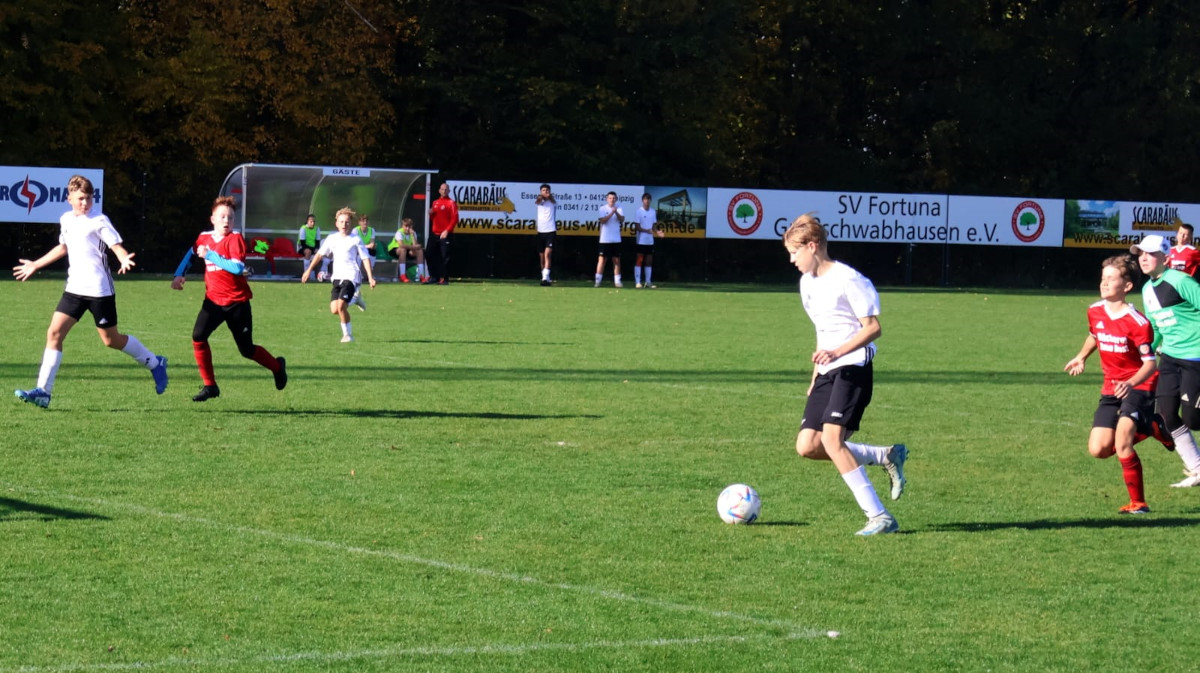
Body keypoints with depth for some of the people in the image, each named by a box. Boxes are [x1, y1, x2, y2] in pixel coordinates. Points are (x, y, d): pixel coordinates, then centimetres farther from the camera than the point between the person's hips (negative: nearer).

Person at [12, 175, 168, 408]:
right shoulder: (66, 220, 11)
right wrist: (35, 265, 34)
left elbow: (117, 246, -14)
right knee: (54, 333, -6)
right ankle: (43, 392, -6)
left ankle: (155, 364, 25)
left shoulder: (99, 221, -8)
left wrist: (124, 259, -38)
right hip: (74, 289, 6)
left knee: (111, 340, 2)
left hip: (99, 290, -6)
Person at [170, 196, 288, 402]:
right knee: (198, 337, -17)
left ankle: (277, 367, 37)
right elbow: (191, 253, 24)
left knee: (246, 350, 6)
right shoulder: (204, 238, 1)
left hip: (237, 302, -4)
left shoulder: (235, 239, -14)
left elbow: (238, 268, -29)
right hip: (213, 300, 4)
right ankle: (209, 386, -5)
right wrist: (179, 275, 12)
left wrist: (210, 255, -26)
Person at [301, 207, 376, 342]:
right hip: (337, 277, 5)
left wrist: (370, 277, -9)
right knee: (334, 310, -3)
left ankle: (347, 334, -4)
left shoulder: (356, 240, -1)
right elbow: (320, 254, 15)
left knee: (340, 305, -20)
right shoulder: (332, 239, 11)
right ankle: (354, 299, 27)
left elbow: (365, 259, -2)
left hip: (351, 276, -5)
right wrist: (309, 270, 10)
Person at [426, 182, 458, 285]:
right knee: (429, 254, 5)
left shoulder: (451, 203, -4)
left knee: (445, 257, -9)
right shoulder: (435, 203, 17)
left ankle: (445, 279, -6)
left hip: (445, 235, -7)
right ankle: (434, 277, 14)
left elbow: (454, 219, -11)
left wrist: (447, 231, -19)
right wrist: (431, 214, 2)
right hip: (435, 234, 7)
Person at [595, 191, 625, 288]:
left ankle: (617, 281, 6)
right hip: (605, 239, -2)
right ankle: (598, 280, -3)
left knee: (617, 260, 3)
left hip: (616, 239, 3)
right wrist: (611, 213, -19)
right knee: (602, 259, -4)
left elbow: (622, 220, -5)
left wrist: (616, 212, -19)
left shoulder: (619, 208, 8)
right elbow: (603, 220, -13)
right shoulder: (603, 209, 1)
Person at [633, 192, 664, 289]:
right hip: (641, 240, -5)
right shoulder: (639, 211, -7)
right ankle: (637, 282, -4)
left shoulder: (653, 211, 9)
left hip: (650, 241, 5)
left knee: (649, 261, 7)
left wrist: (657, 232, -5)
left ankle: (648, 282, 12)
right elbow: (638, 227, -10)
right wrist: (647, 230, -26)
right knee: (639, 260, -4)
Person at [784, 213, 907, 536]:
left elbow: (873, 327, -14)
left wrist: (837, 352, -27)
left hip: (853, 367, -9)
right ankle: (887, 456, 13)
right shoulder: (807, 283, 15)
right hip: (827, 373, 9)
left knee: (831, 439, -23)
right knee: (807, 445, -2)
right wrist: (816, 375, 24)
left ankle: (880, 517, -19)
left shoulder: (847, 280, -13)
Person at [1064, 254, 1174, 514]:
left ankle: (1138, 503, -12)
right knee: (1098, 449, -2)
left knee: (1121, 441, -26)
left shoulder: (1137, 323, -22)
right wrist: (1081, 357, 17)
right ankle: (1147, 428, 25)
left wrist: (1131, 383, -38)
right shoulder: (1095, 312, -1)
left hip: (1139, 386, -7)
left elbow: (1150, 364, -23)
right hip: (1111, 388, 7)